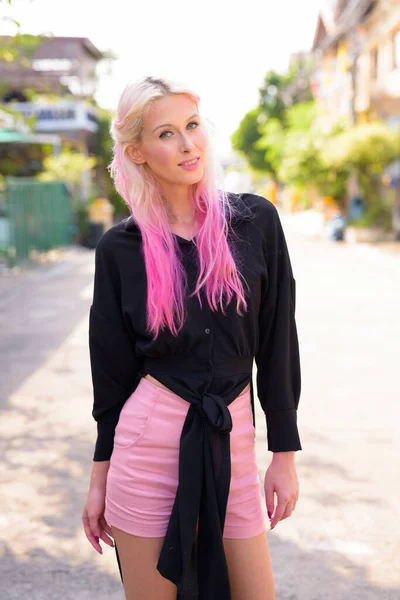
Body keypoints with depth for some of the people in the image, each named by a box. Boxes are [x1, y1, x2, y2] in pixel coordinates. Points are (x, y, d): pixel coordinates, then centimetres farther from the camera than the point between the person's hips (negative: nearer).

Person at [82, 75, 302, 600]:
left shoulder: (255, 221, -1)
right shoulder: (120, 247, -1)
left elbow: (277, 343, 2)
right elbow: (112, 369, 5)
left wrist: (285, 454, 1)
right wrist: (100, 476, 7)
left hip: (231, 439, 1)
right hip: (147, 438, -1)